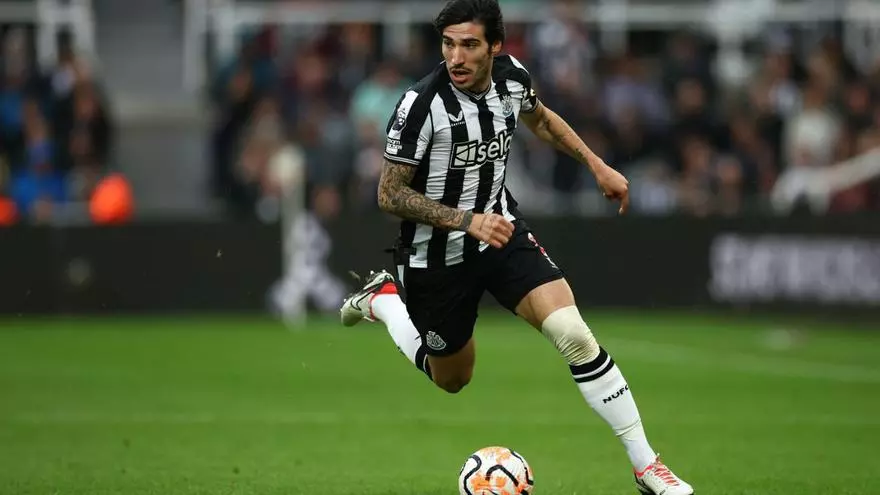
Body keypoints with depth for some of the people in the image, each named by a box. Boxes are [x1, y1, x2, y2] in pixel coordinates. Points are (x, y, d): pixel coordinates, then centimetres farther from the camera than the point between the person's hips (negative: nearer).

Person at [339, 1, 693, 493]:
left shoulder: (511, 75, -11)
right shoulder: (422, 104, -27)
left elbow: (540, 118, 15)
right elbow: (390, 195, -20)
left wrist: (597, 165, 9)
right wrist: (468, 221, -28)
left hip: (501, 230, 3)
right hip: (437, 255, -3)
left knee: (575, 335, -17)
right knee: (452, 380, 16)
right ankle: (381, 299, 43)